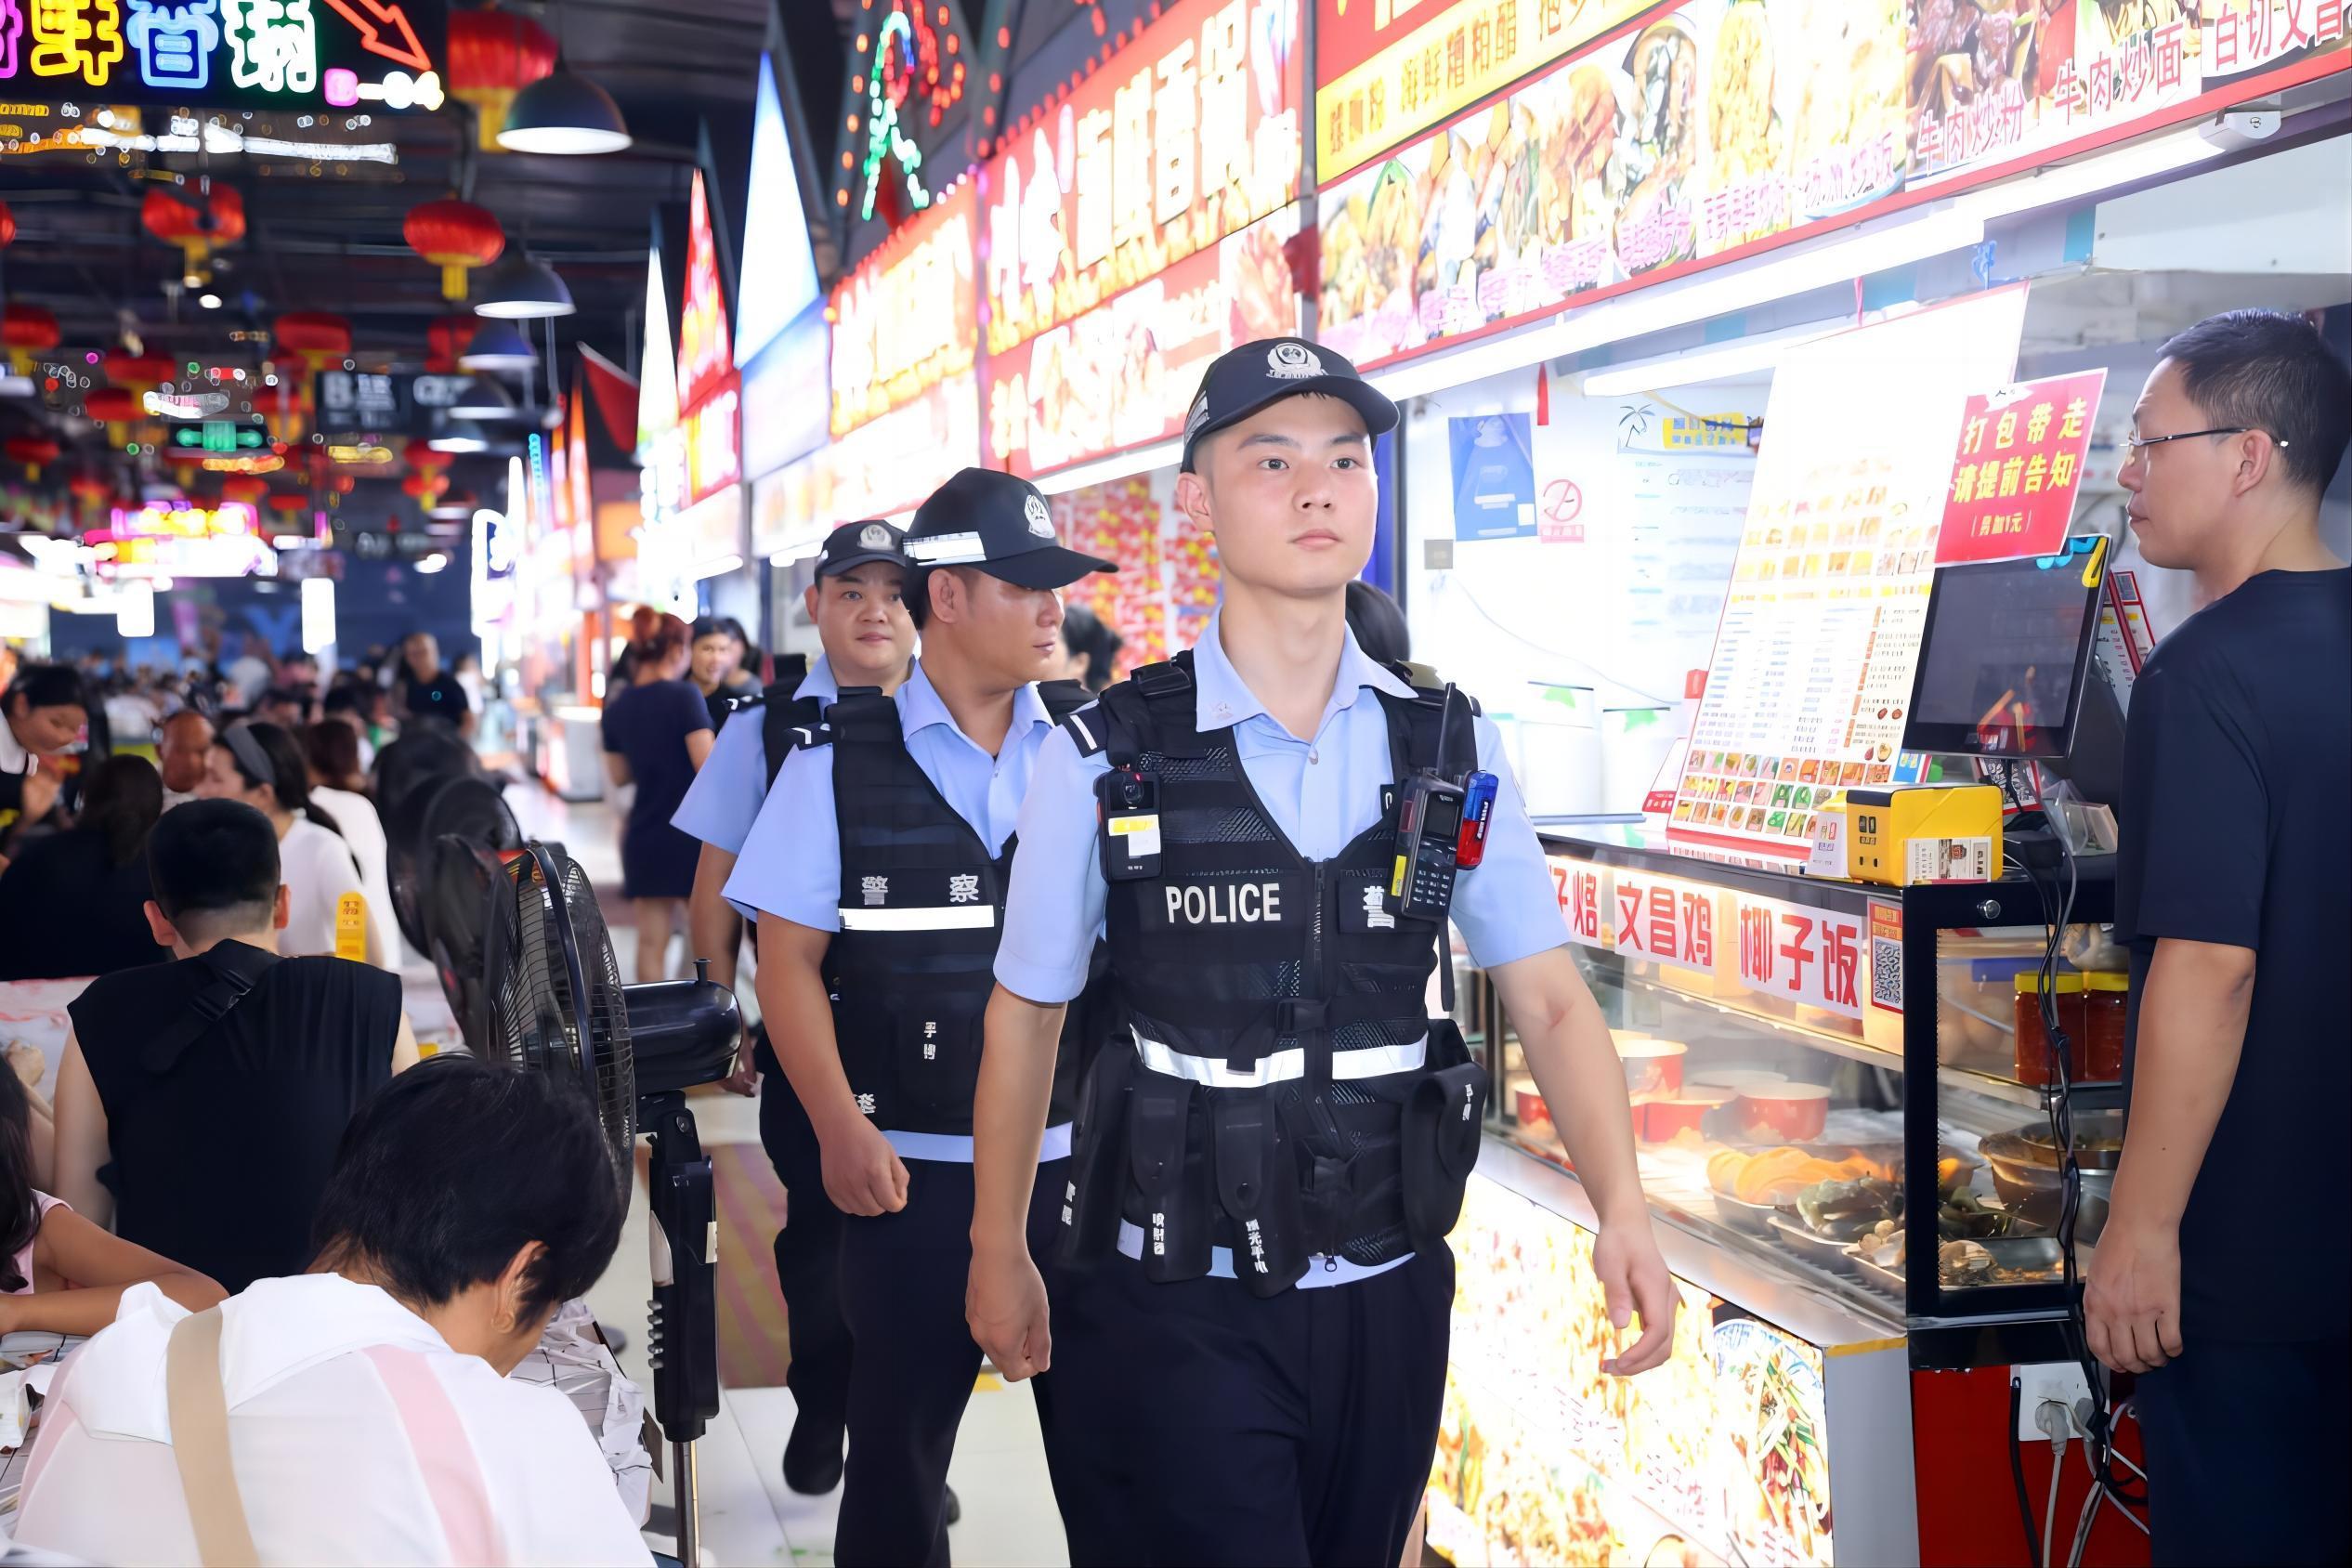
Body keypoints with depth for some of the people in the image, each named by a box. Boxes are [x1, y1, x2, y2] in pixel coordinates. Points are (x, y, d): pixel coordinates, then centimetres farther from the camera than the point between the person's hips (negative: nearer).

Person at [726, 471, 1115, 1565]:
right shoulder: (840, 760, -2)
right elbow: (789, 956, -2)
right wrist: (842, 1128, -11)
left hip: (1079, 1158, 2)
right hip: (914, 1167, -1)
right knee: (900, 1445, 11)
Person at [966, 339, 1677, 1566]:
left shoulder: (1451, 750, -1)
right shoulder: (1103, 761, -8)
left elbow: (1549, 1002, -1)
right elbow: (1025, 1013, 1)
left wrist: (1622, 1213, -15)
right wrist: (998, 1256, 7)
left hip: (1388, 1298, 3)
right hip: (1176, 1311, -3)